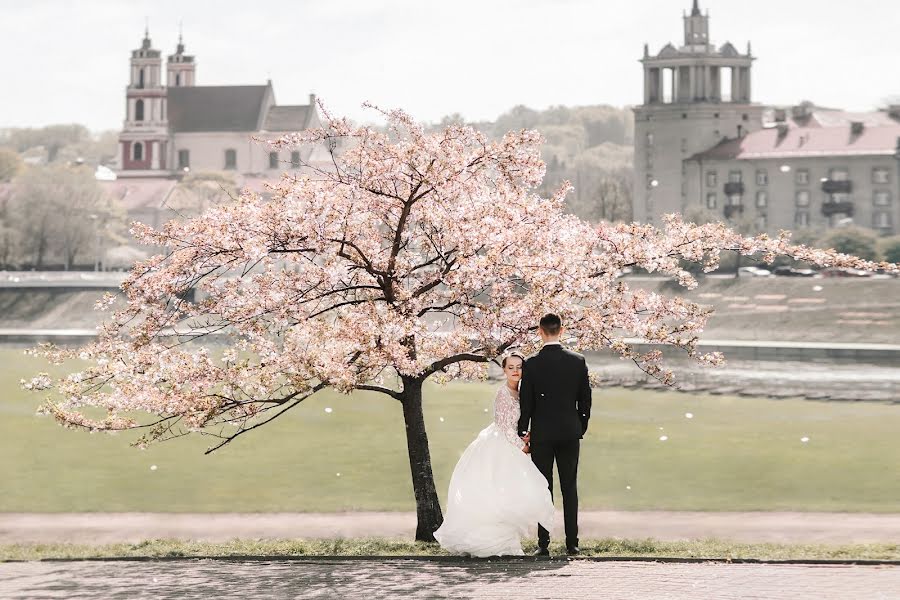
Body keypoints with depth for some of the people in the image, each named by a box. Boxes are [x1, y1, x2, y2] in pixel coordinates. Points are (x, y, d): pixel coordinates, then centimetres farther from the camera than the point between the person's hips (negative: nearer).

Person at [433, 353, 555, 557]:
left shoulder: (516, 393, 12)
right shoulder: (504, 393, -17)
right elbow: (505, 425, -18)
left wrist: (523, 438, 0)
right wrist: (521, 446, -10)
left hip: (506, 446, 9)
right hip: (498, 447, -9)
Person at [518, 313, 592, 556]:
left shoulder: (531, 365, -9)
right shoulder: (578, 361, -1)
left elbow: (525, 403, -4)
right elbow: (585, 400, 4)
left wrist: (523, 432, 8)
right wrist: (581, 428, 15)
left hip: (541, 434, -2)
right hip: (570, 433, 2)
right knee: (569, 488, 7)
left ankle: (544, 544, -1)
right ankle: (572, 543, 4)